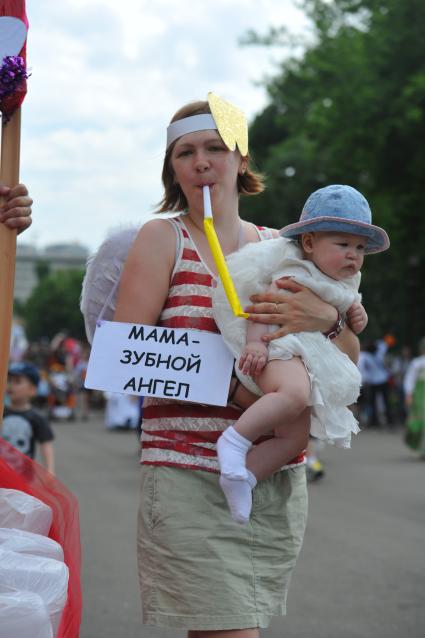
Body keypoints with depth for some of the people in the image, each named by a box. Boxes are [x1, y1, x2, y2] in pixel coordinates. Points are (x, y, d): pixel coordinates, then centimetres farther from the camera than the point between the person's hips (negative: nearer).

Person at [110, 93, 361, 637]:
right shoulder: (162, 238, 3)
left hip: (279, 484, 4)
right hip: (189, 479, -4)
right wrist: (230, 387, -17)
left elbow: (349, 358, 13)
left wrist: (326, 318, -10)